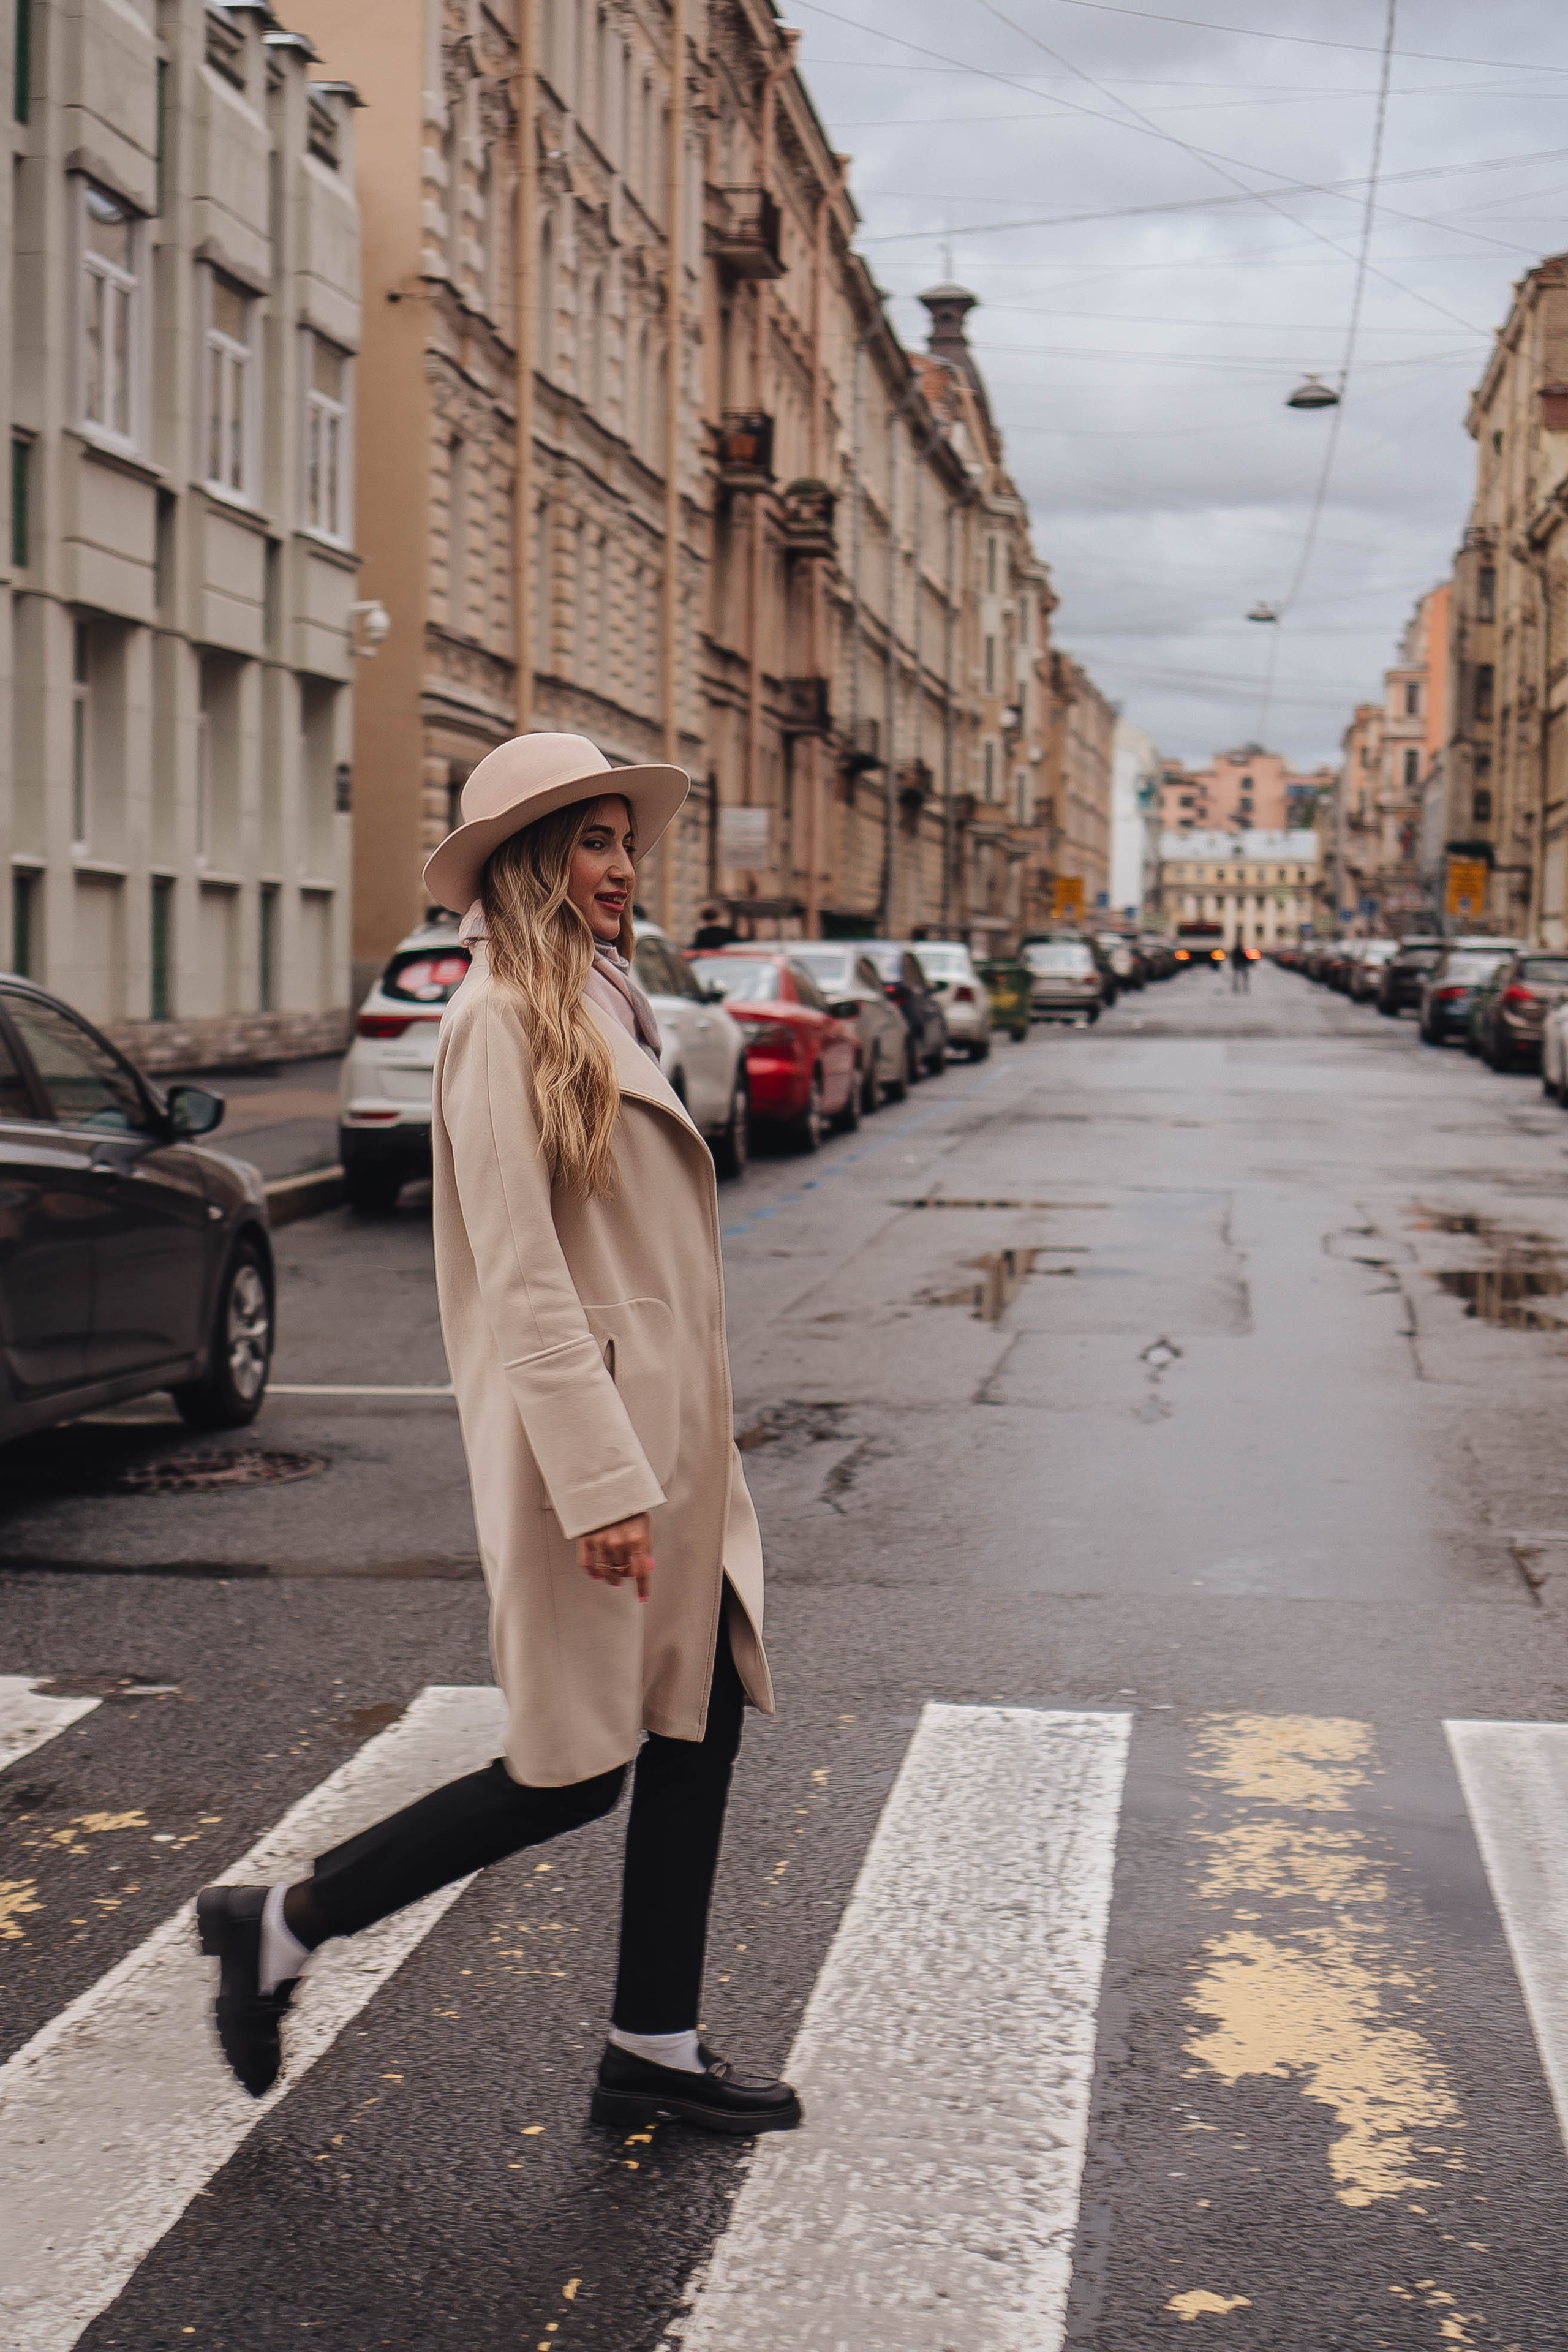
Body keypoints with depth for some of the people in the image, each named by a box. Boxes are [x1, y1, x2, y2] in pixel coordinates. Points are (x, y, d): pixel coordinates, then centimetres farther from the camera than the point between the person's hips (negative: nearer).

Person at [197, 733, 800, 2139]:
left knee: (699, 1729, 10)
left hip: (669, 1438, 9)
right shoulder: (505, 1019, -14)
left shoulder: (602, 1006, 16)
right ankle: (283, 1930, 13)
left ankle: (654, 2050, 21)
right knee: (575, 1774, -1)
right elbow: (522, 1274, -20)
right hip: (590, 1440, -9)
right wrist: (602, 1484, -23)